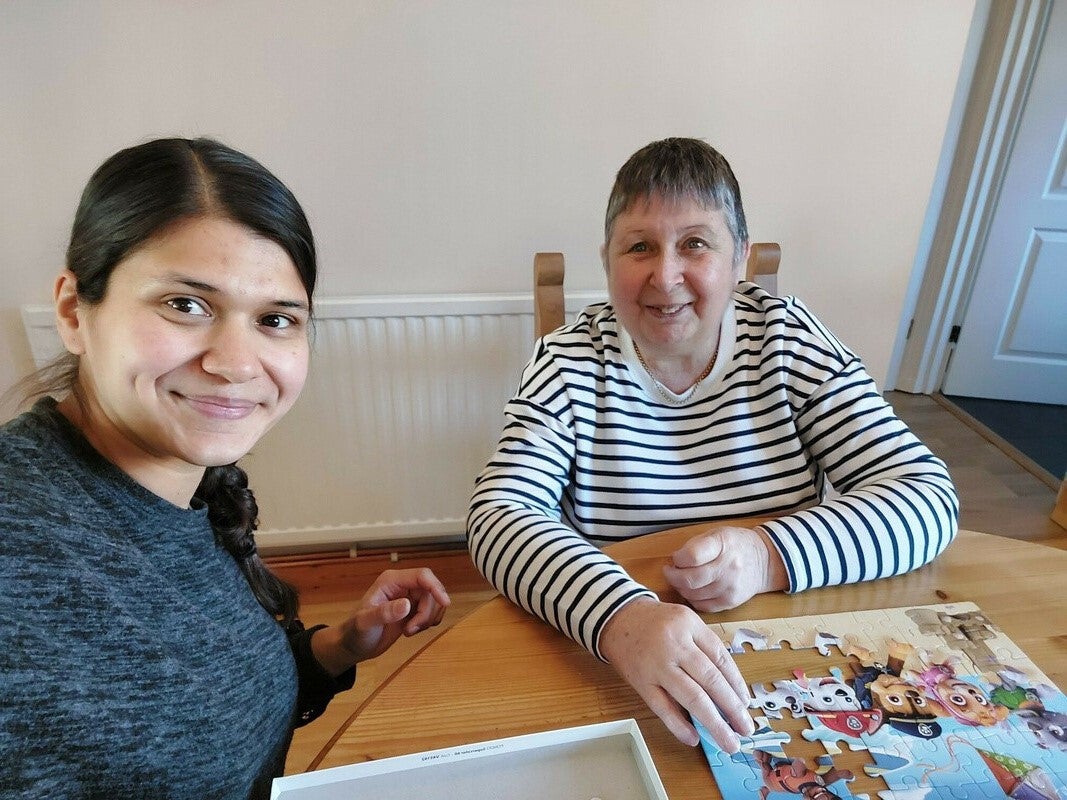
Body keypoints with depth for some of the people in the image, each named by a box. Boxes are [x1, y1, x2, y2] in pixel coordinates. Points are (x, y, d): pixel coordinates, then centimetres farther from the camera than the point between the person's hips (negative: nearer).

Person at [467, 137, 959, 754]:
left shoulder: (788, 339, -1)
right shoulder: (570, 363, -5)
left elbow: (927, 496, -6)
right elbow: (499, 514, -15)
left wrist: (771, 555, -23)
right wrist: (618, 616, -33)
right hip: (606, 666, -1)